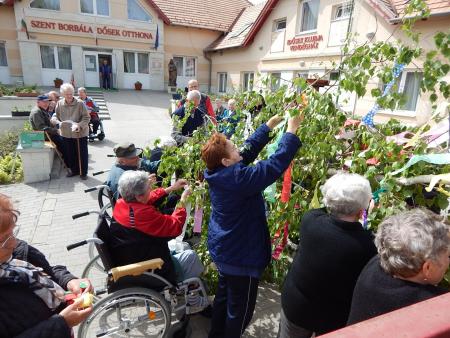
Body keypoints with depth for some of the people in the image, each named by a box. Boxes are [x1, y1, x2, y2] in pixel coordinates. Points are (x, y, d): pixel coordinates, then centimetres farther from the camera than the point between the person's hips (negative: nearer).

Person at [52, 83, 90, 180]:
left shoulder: (80, 103, -13)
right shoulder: (60, 104, -1)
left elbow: (86, 117, -12)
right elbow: (55, 116, 10)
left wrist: (79, 125, -26)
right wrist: (58, 122, -12)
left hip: (80, 133, -4)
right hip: (66, 133, 4)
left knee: (82, 153, 6)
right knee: (70, 153, 16)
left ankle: (83, 172, 21)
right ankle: (74, 170, 35)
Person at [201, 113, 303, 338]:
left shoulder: (218, 173, -6)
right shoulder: (238, 178, -31)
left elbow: (249, 148, 2)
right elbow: (276, 164, -30)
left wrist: (270, 124, 3)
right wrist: (291, 130, -21)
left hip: (223, 250, 9)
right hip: (241, 255, -9)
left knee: (224, 296, 28)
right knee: (240, 307, 14)